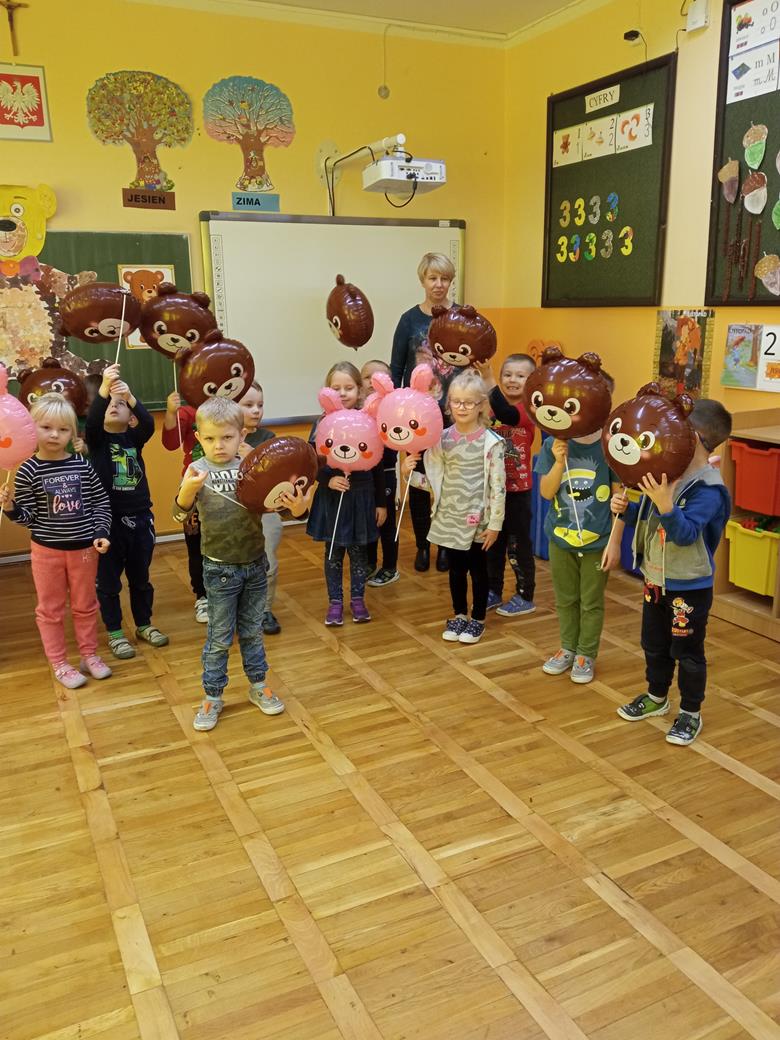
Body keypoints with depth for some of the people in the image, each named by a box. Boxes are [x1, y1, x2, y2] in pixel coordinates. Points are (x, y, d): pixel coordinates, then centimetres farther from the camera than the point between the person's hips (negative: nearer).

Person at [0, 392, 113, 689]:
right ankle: (59, 664, 23)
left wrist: (101, 533, -7)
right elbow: (28, 517, -7)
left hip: (84, 547, 1)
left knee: (85, 605, 15)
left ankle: (89, 655, 31)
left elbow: (101, 502, 1)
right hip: (46, 549, -1)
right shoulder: (28, 470, -10)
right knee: (50, 608, 10)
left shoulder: (82, 464, -7)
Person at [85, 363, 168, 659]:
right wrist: (104, 389, -40)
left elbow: (149, 423, -18)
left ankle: (144, 625, 32)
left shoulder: (135, 438, 3)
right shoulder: (96, 439, -2)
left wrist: (130, 396, -36)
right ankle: (115, 633, 21)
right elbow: (91, 420, -24)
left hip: (140, 518, 2)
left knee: (141, 577, 16)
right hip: (108, 520, -2)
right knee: (108, 580, 7)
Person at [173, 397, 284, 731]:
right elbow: (180, 514, -18)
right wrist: (188, 488, -39)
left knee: (253, 630, 18)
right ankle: (212, 696, 23)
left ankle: (258, 686, 34)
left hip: (255, 564, 3)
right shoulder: (198, 471, -10)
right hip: (220, 569, -3)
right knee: (220, 637, 8)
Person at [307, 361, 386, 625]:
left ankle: (358, 599, 28)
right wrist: (328, 480, -22)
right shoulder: (322, 424, -6)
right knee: (333, 552, 11)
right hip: (331, 498, 0)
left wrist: (381, 503, 4)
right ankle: (335, 601, 24)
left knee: (358, 551, 12)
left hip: (361, 497, 0)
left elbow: (378, 466, 1)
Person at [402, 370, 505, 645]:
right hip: (450, 517, 4)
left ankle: (478, 619, 27)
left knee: (478, 568, 11)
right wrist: (410, 474, -12)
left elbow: (498, 486, -11)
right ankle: (459, 615, 34)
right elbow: (436, 481, 4)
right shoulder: (442, 438, -1)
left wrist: (495, 523, -12)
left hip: (478, 519, -3)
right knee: (456, 568, 16)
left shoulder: (491, 442, -12)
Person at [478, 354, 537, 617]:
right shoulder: (492, 406, 6)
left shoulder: (529, 410, -14)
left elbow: (507, 415, -36)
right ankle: (494, 592, 31)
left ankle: (525, 597, 18)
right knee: (493, 541, 16)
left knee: (518, 544, 4)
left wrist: (487, 377, -41)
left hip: (518, 490, -6)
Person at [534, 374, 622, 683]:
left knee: (591, 602, 13)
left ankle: (587, 655, 30)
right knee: (565, 599, 18)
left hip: (597, 540, -2)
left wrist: (615, 541, -9)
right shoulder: (554, 444, -7)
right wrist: (559, 462, -24)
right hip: (560, 537, 2)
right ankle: (568, 648, 37)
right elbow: (546, 493, -8)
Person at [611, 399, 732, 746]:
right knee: (654, 644, 22)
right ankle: (656, 697, 43)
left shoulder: (708, 488, -23)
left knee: (688, 651, 9)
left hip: (689, 587, -8)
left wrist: (666, 505, -45)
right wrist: (625, 508, -9)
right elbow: (646, 518, 10)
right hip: (656, 579, 8)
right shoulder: (668, 473, 0)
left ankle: (690, 713, 27)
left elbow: (686, 534, -31)